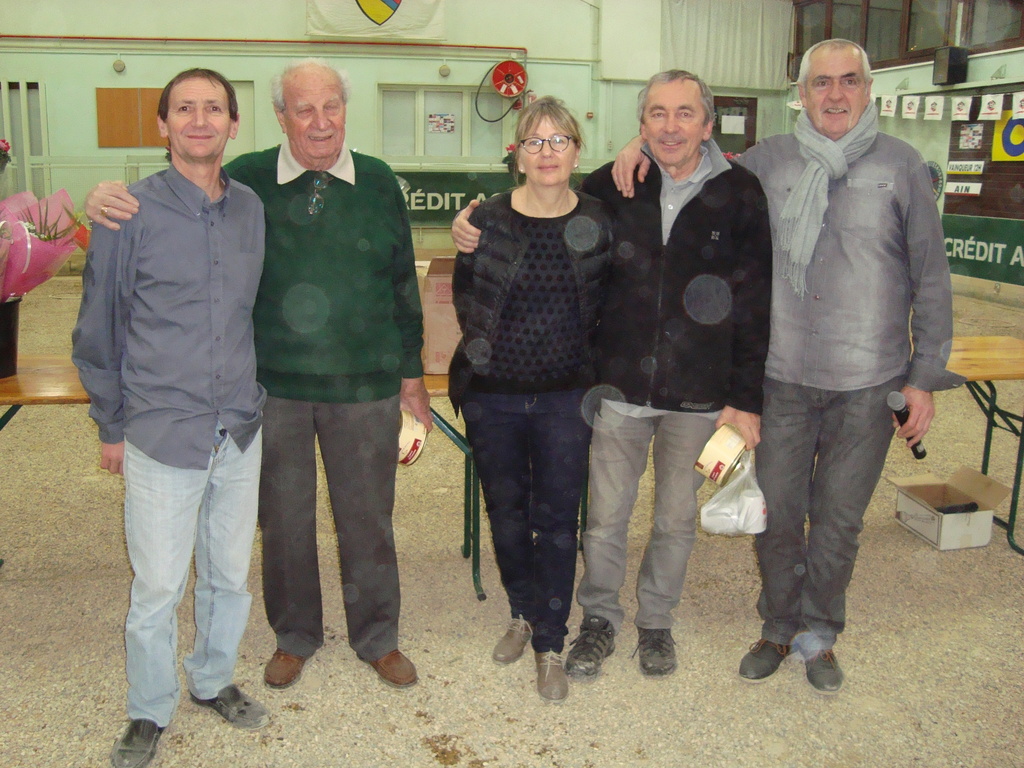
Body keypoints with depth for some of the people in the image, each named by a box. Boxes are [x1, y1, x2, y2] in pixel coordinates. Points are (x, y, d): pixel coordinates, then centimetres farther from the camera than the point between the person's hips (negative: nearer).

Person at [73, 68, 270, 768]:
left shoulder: (252, 209, 4)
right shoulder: (131, 213, -8)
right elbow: (98, 329, 0)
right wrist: (112, 425, 3)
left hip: (240, 433, 4)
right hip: (161, 436, -4)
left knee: (230, 576, 16)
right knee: (157, 587, 6)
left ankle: (214, 681, 40)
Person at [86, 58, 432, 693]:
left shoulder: (379, 183, 1)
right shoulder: (246, 180, -3)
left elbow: (403, 284, 7)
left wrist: (412, 371, 9)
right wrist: (109, 202, -21)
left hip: (365, 385, 1)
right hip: (272, 383, 0)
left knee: (368, 514, 12)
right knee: (284, 515, 14)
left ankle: (377, 636, 34)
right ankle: (295, 635, 38)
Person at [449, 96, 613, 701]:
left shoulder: (599, 223, -1)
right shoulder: (488, 220, -3)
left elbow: (608, 306, 8)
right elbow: (465, 298, 5)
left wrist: (578, 357, 2)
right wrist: (489, 352, 4)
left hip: (565, 397, -1)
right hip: (492, 395, 1)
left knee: (557, 521, 2)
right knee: (506, 512, 14)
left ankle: (551, 644, 16)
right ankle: (523, 614, 37)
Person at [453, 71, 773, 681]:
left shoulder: (739, 194, -5)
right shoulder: (611, 187, -4)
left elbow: (755, 305, -3)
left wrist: (746, 397, -4)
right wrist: (477, 229, -9)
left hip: (697, 395, 0)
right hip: (620, 385, 0)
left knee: (677, 518, 16)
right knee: (607, 516, 11)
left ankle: (657, 620, 39)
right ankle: (600, 618, 35)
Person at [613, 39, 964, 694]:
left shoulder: (901, 165, 0)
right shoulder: (768, 161, 3)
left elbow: (931, 277, 2)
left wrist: (927, 375, -1)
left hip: (869, 384, 0)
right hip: (782, 377, 1)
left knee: (839, 519, 12)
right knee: (776, 513, 10)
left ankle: (818, 635, 34)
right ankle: (780, 628, 33)